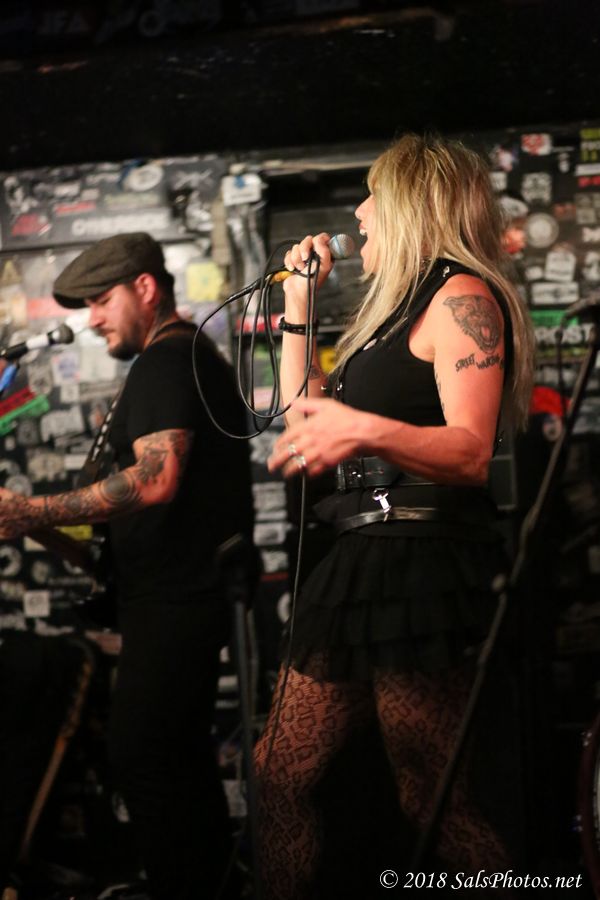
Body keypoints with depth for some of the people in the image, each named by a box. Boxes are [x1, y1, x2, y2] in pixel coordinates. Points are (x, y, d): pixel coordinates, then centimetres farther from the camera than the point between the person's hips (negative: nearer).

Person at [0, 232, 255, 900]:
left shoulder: (165, 363, -13)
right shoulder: (199, 358, 20)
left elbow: (156, 481, -26)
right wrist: (83, 533, 22)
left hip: (173, 600, -11)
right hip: (194, 589, 11)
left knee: (139, 758, -11)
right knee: (182, 757, 16)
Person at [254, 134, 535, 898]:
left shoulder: (460, 295, -5)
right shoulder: (396, 312, 24)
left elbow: (470, 454, -19)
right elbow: (304, 419, 29)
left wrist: (367, 431, -37)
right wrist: (298, 303, 27)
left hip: (422, 567, -10)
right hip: (362, 564, 10)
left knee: (434, 802, -10)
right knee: (281, 772, 7)